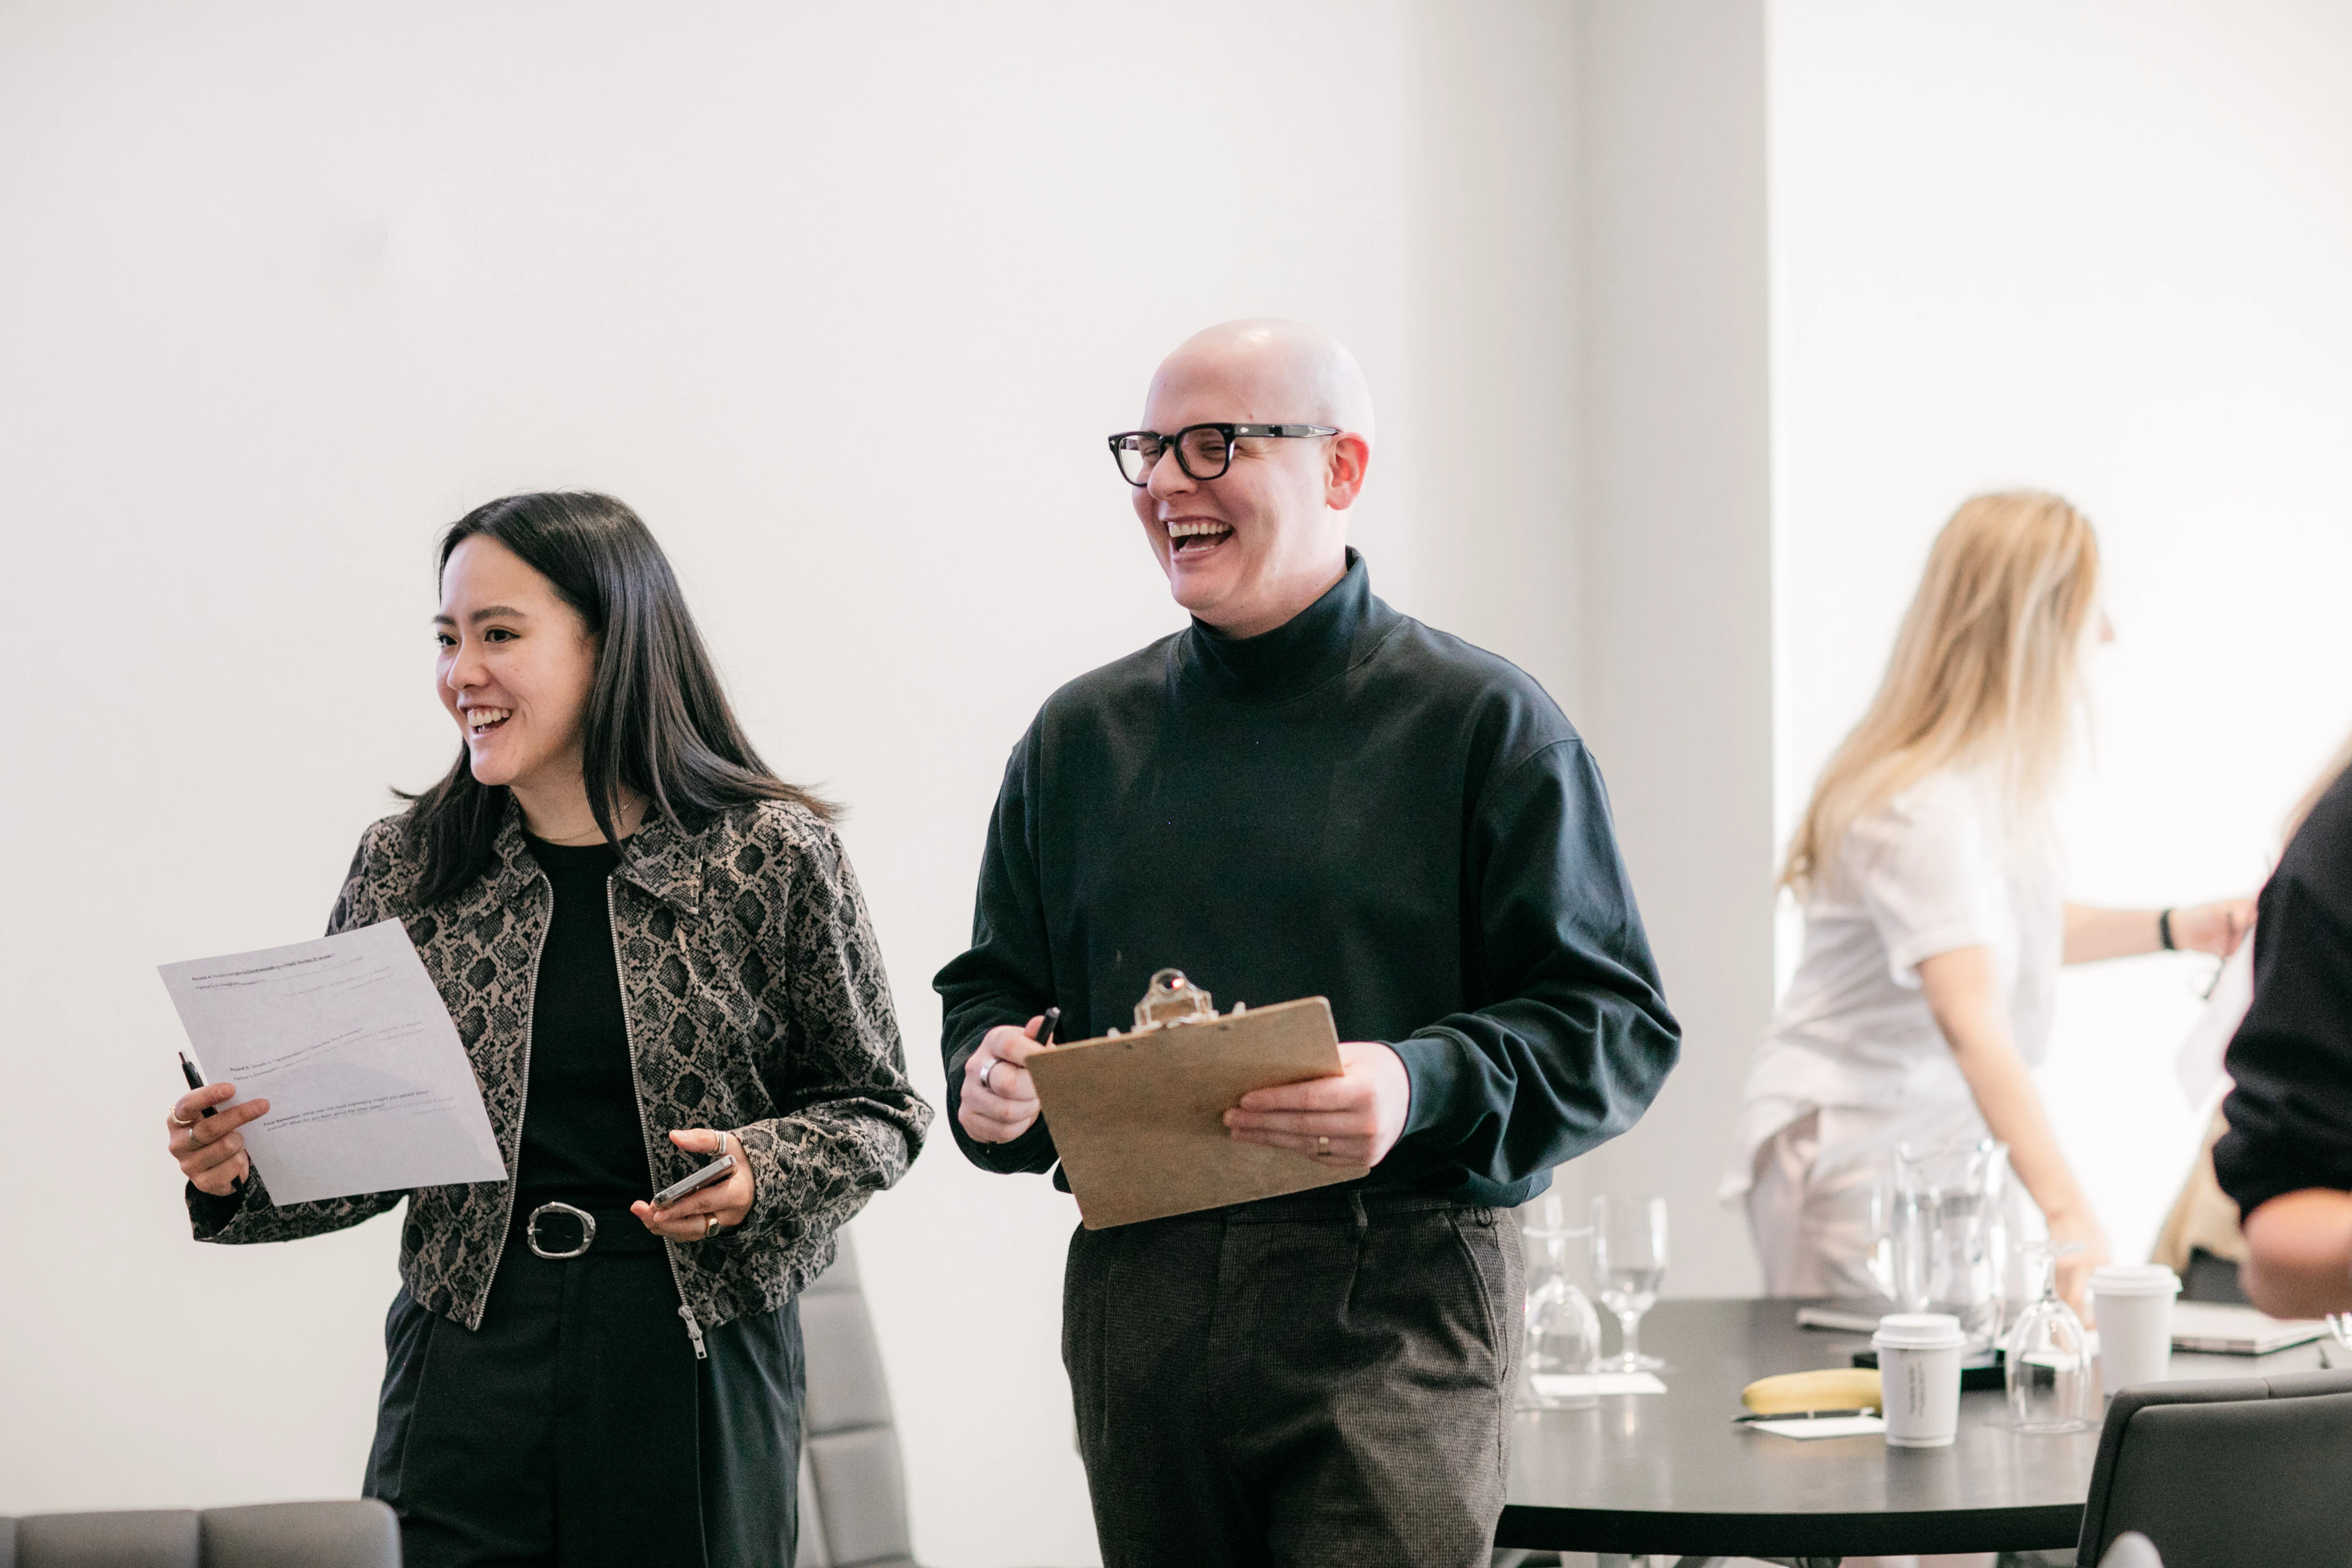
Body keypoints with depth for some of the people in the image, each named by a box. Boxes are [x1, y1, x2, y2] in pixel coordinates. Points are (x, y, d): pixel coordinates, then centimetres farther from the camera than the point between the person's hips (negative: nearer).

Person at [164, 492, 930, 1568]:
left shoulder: (775, 858, -3)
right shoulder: (404, 868, 5)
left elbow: (875, 1108, 4)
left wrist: (762, 1171, -15)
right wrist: (241, 1173, -9)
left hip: (701, 1363, -2)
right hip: (470, 1360, 2)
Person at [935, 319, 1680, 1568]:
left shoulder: (1480, 722, 0)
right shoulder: (1081, 736, 14)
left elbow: (1617, 1028, -4)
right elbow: (995, 986, 22)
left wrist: (1423, 1087, -22)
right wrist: (989, 1073, -2)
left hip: (1392, 1299, -4)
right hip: (1135, 1307, 4)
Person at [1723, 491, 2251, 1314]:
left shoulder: (1997, 774, 4)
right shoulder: (1922, 808, -26)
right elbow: (1971, 1024, -37)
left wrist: (2173, 930, 17)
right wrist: (2066, 1209, -46)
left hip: (1945, 1141, 9)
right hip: (1853, 1149, -9)